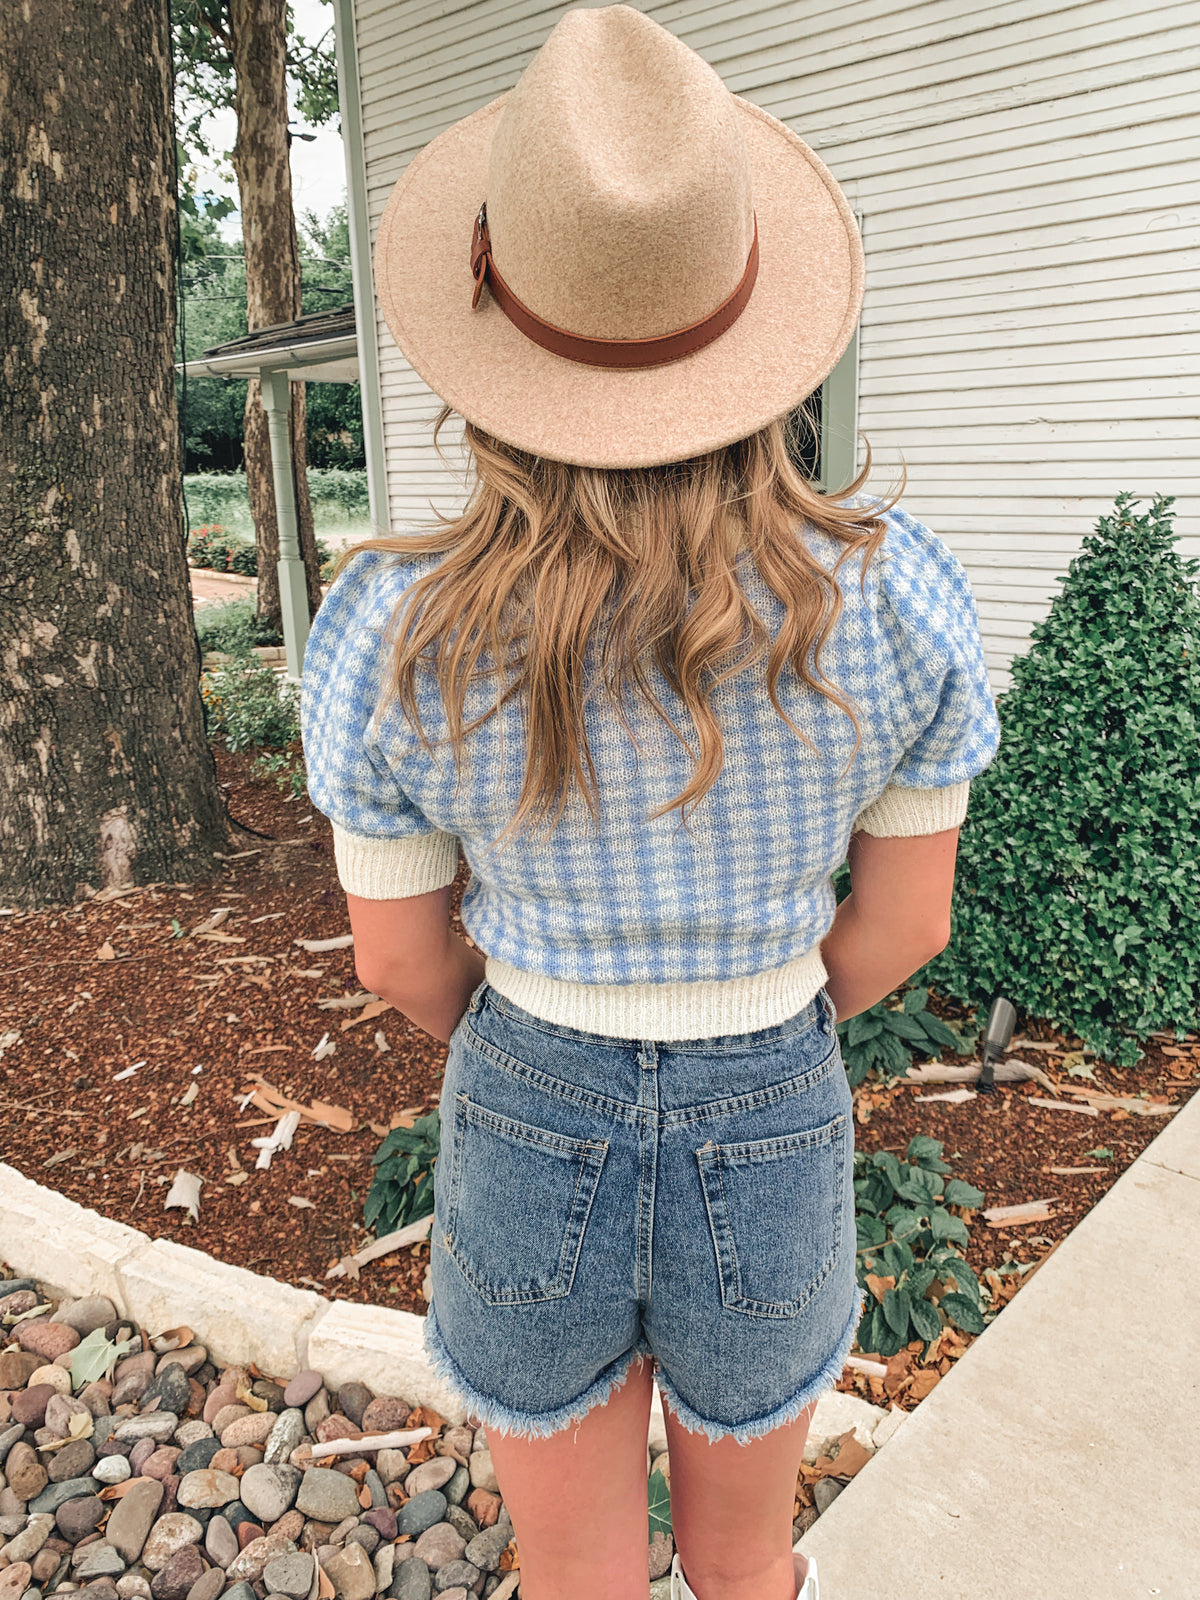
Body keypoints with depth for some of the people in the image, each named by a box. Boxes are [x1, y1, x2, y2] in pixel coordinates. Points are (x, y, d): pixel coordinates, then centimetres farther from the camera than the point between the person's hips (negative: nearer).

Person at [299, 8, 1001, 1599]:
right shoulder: (897, 591, -21)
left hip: (527, 1139, 0)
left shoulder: (387, 634, -23)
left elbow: (398, 952, -8)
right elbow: (906, 916, -7)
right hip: (772, 1145, 1)